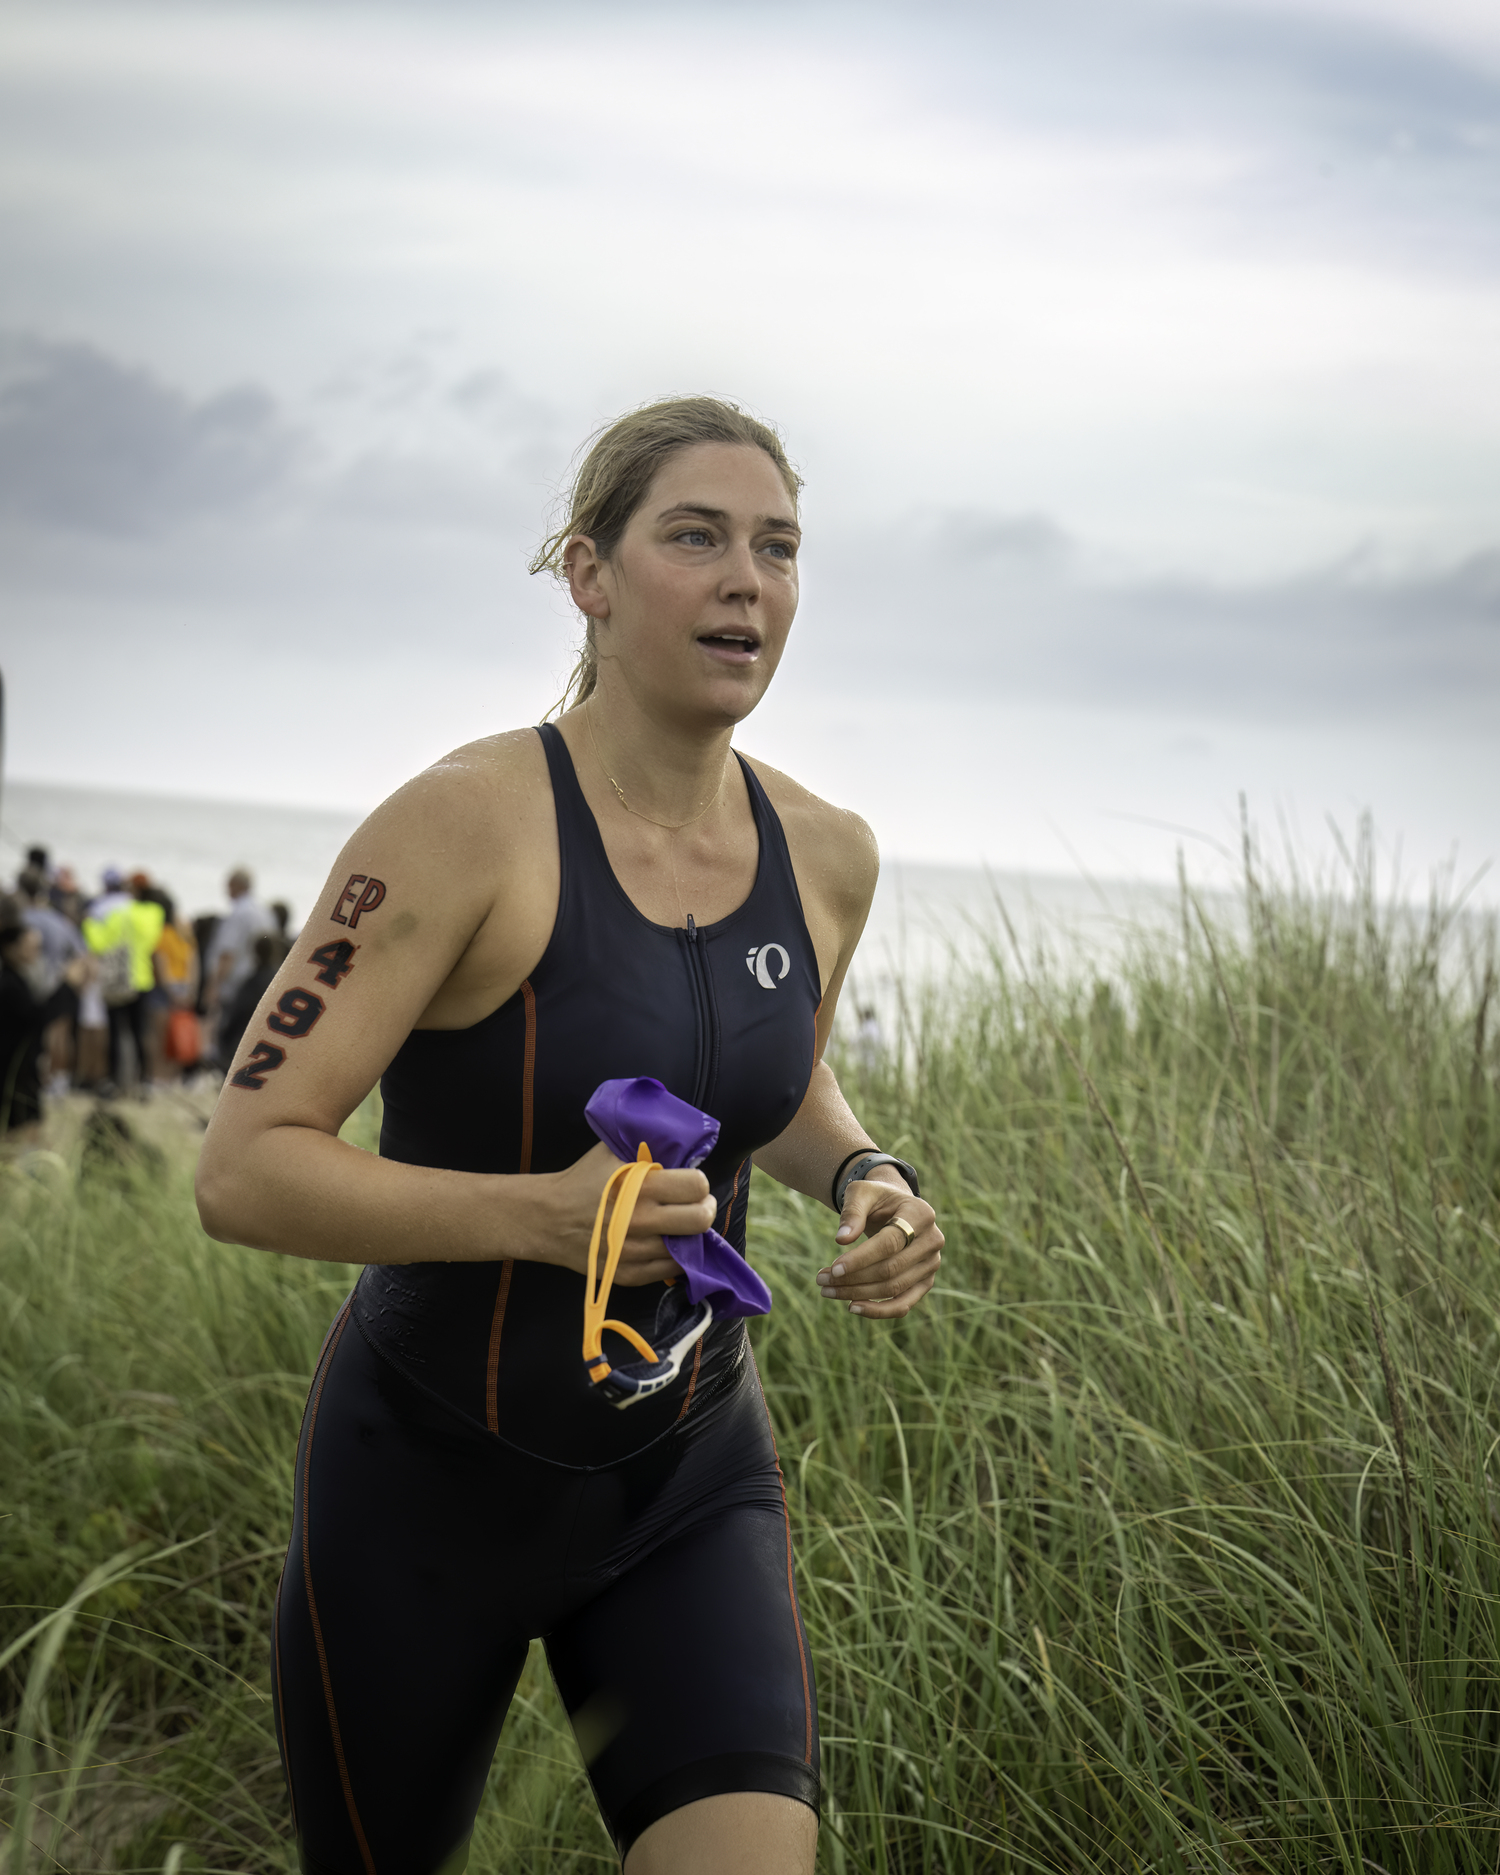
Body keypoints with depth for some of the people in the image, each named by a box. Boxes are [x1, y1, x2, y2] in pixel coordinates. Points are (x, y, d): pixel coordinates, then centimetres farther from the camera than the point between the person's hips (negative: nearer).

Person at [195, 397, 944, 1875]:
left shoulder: (825, 858, -3)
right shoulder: (466, 825, -20)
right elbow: (242, 1170, -22)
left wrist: (865, 1180, -3)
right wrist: (536, 1213, -34)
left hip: (690, 1482, 4)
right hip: (429, 1479, -3)